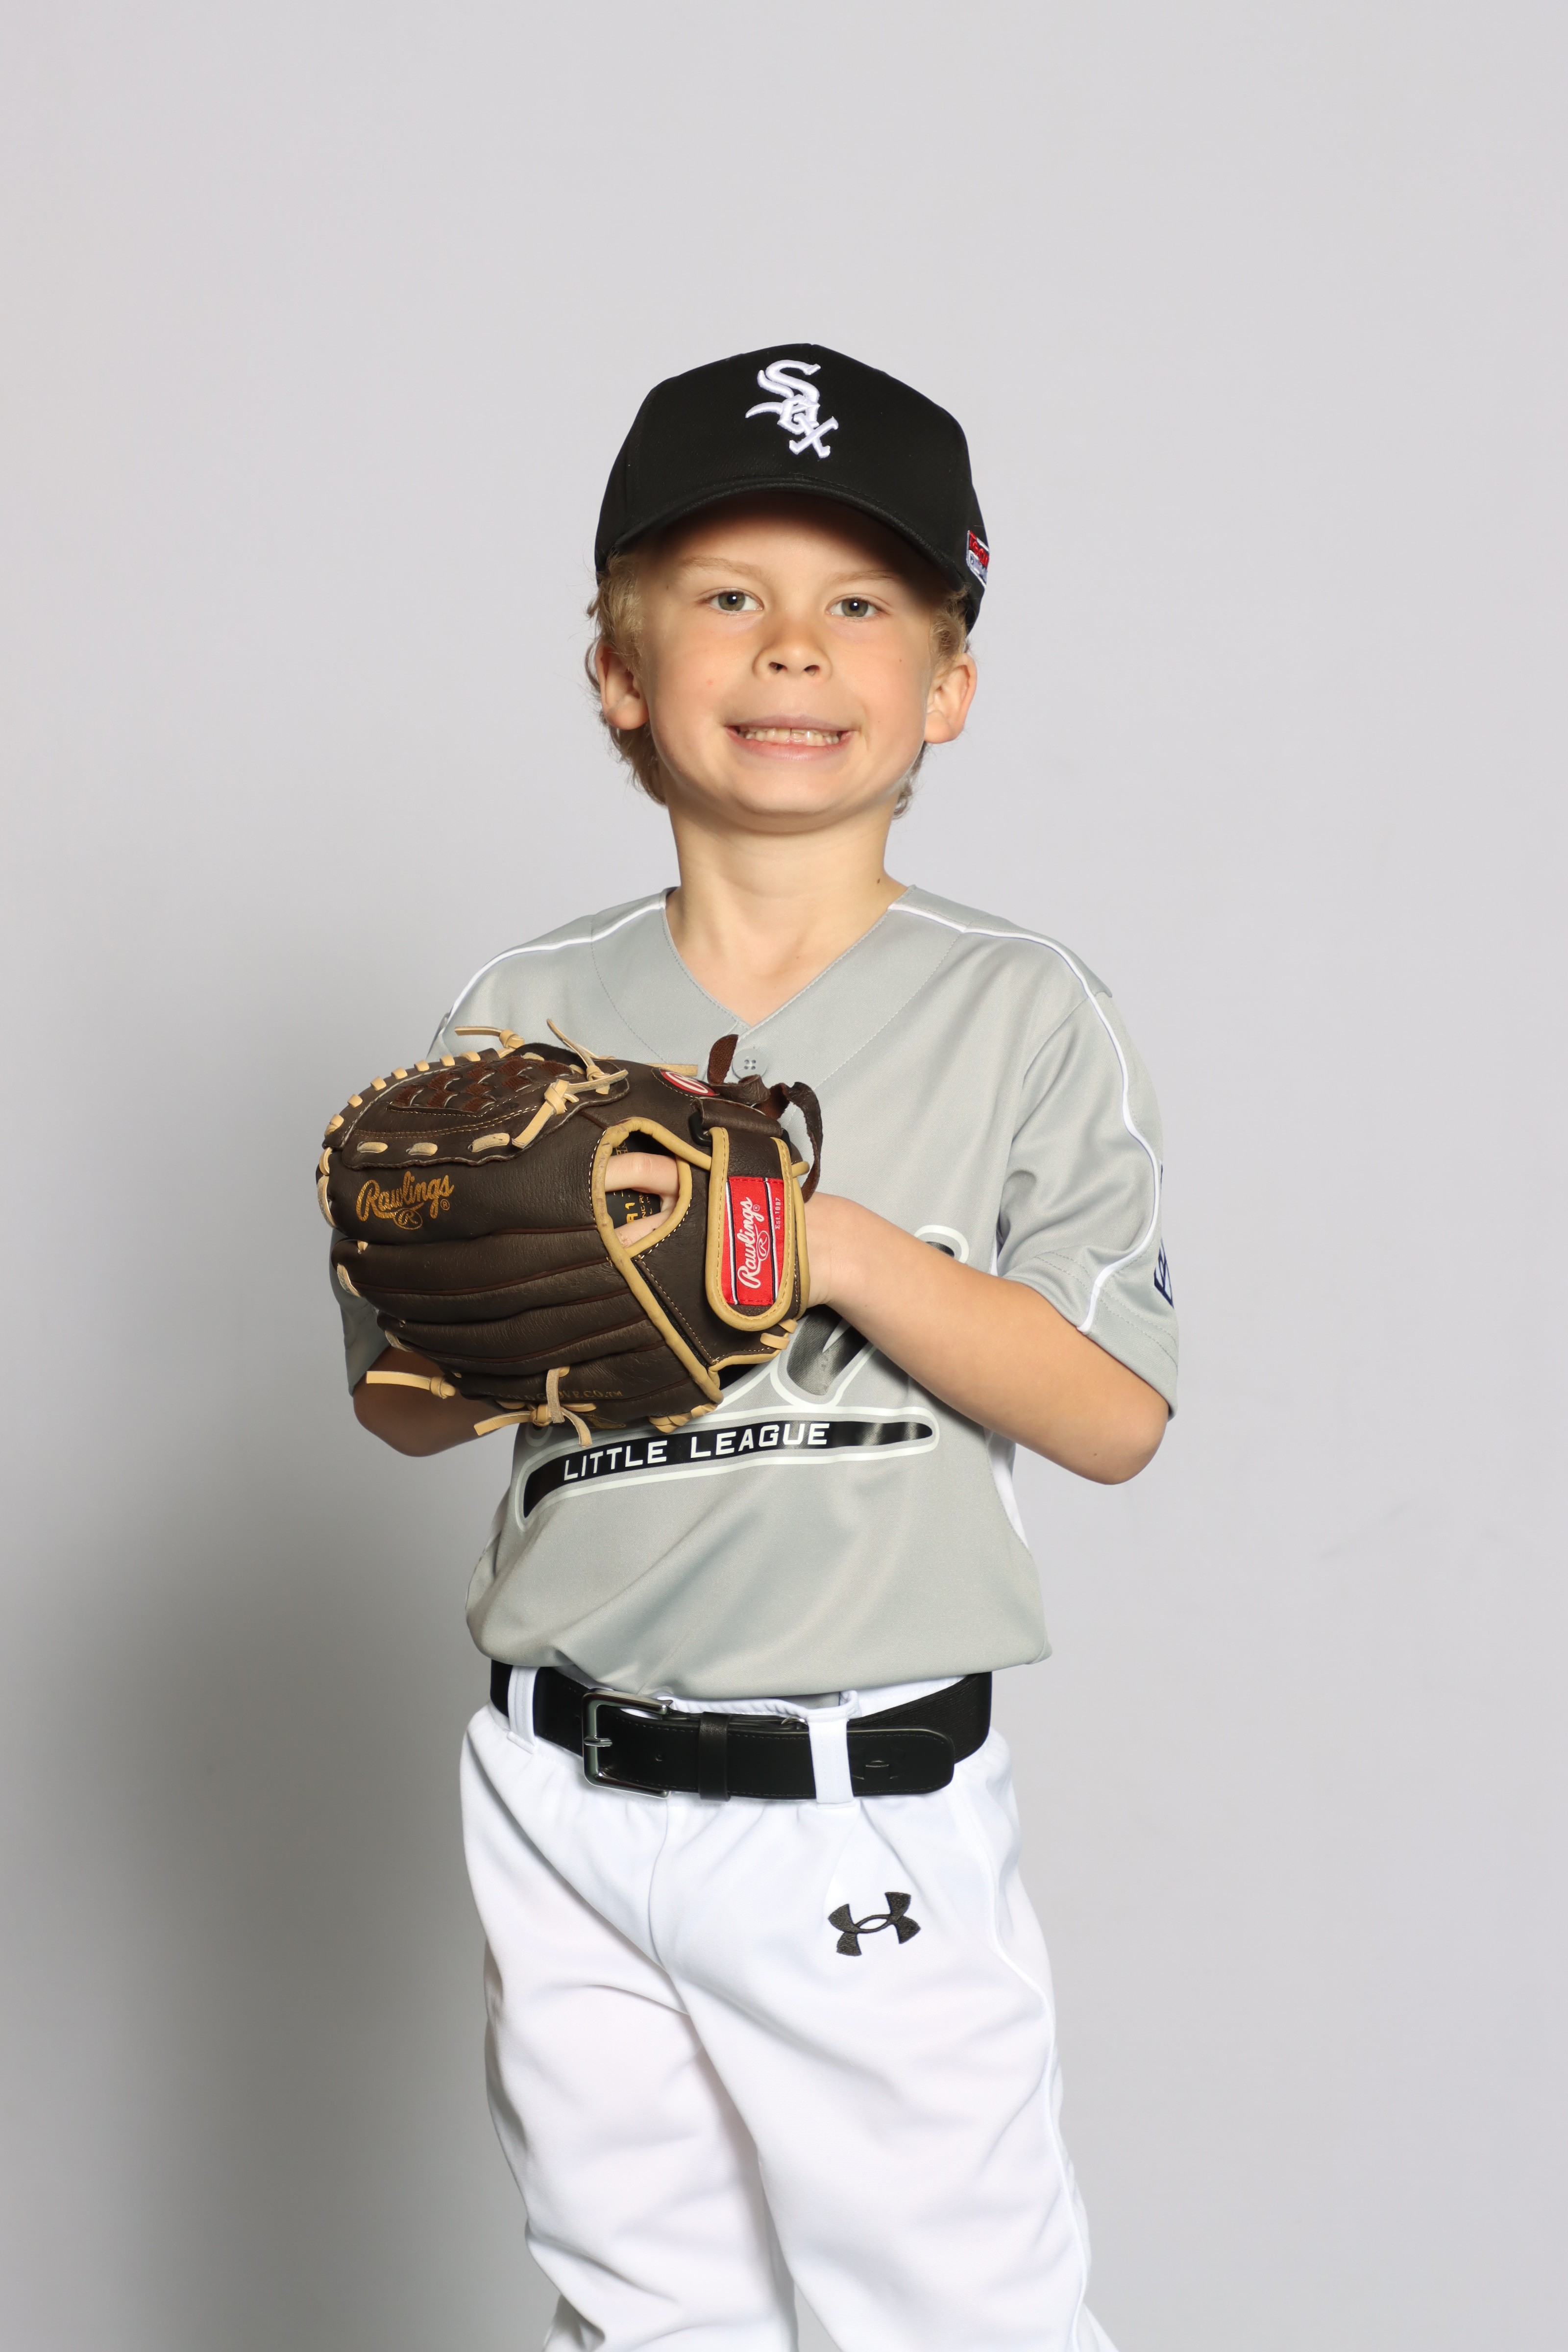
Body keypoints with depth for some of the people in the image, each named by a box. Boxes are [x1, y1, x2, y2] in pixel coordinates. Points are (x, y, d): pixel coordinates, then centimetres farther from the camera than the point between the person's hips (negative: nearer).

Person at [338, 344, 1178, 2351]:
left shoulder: (1017, 1014, -4)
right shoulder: (527, 1018, 3)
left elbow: (1115, 1416, -9)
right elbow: (403, 1402, 8)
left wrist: (831, 1236, -20)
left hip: (867, 1822, -3)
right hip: (560, 1793, 3)